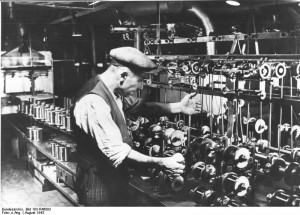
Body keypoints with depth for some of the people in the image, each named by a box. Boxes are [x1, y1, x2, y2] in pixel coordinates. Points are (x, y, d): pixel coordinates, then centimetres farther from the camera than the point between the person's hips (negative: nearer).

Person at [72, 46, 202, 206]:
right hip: (100, 186, -9)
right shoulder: (94, 102, -28)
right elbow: (117, 152, -30)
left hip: (113, 180, 9)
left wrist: (178, 107, 8)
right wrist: (162, 163, -25)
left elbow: (139, 106, 16)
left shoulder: (114, 91, 1)